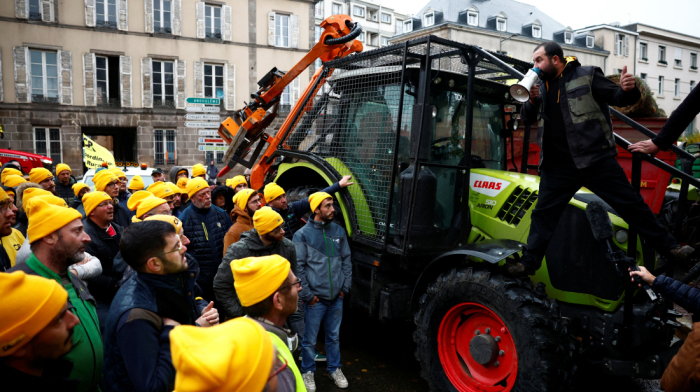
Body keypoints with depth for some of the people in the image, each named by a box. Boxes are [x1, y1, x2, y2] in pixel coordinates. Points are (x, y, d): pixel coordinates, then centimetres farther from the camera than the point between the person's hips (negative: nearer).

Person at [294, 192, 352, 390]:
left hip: (336, 298, 4)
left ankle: (335, 369, 36)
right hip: (315, 299, -4)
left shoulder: (339, 231, 4)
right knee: (309, 339, 9)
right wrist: (307, 295, -9)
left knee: (334, 336, 18)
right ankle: (308, 372, 29)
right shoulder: (303, 234, -9)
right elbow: (298, 267, -9)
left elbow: (346, 260, 10)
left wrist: (345, 287, 7)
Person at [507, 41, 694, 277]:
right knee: (544, 213, 6)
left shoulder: (586, 76, -2)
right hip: (558, 166, 4)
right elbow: (527, 119, 13)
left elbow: (616, 98, -1)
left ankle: (667, 247, 17)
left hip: (596, 159, -4)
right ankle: (529, 262, 16)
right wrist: (532, 102, -8)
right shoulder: (541, 85, 12)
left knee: (631, 204, 2)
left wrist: (627, 90, -24)